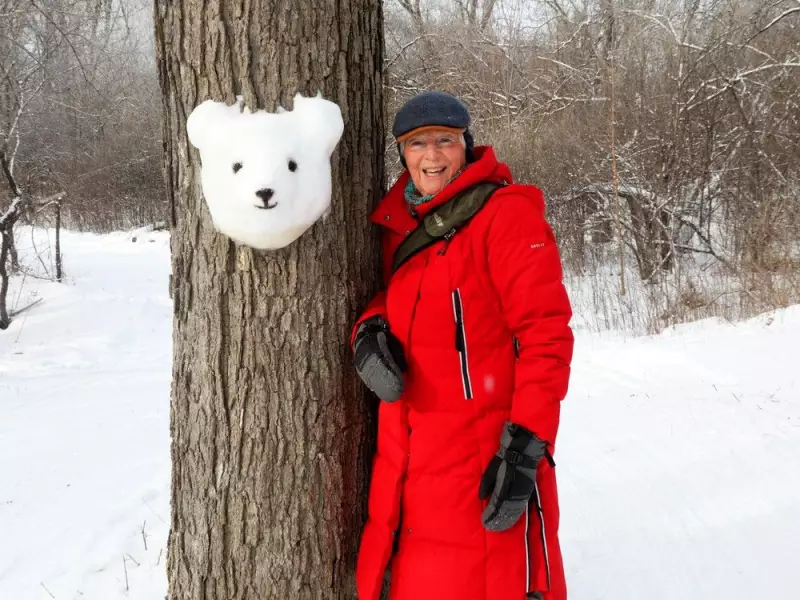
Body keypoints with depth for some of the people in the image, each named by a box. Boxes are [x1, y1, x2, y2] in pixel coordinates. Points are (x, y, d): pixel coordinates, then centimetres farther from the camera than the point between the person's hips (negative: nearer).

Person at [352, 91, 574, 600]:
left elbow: (546, 338, -13)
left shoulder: (507, 215, -8)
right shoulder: (401, 225, 11)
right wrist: (370, 331, -2)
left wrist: (525, 447, -21)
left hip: (485, 457, -6)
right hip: (408, 459, 6)